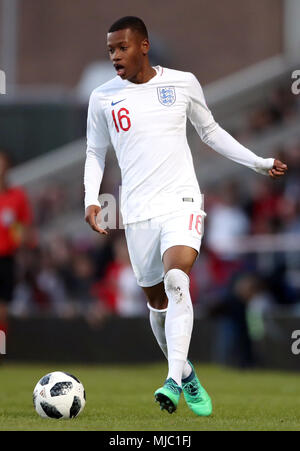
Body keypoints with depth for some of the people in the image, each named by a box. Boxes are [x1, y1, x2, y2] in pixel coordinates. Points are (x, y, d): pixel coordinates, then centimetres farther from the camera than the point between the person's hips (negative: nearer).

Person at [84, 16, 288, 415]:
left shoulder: (183, 83, 2)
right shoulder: (103, 98, 3)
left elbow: (210, 132, 16)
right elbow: (96, 152, 15)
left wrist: (259, 163, 11)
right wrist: (91, 199, 0)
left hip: (182, 202, -2)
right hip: (138, 212, 2)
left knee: (176, 280, -25)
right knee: (157, 298, 7)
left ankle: (174, 380, -32)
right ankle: (186, 374, 28)